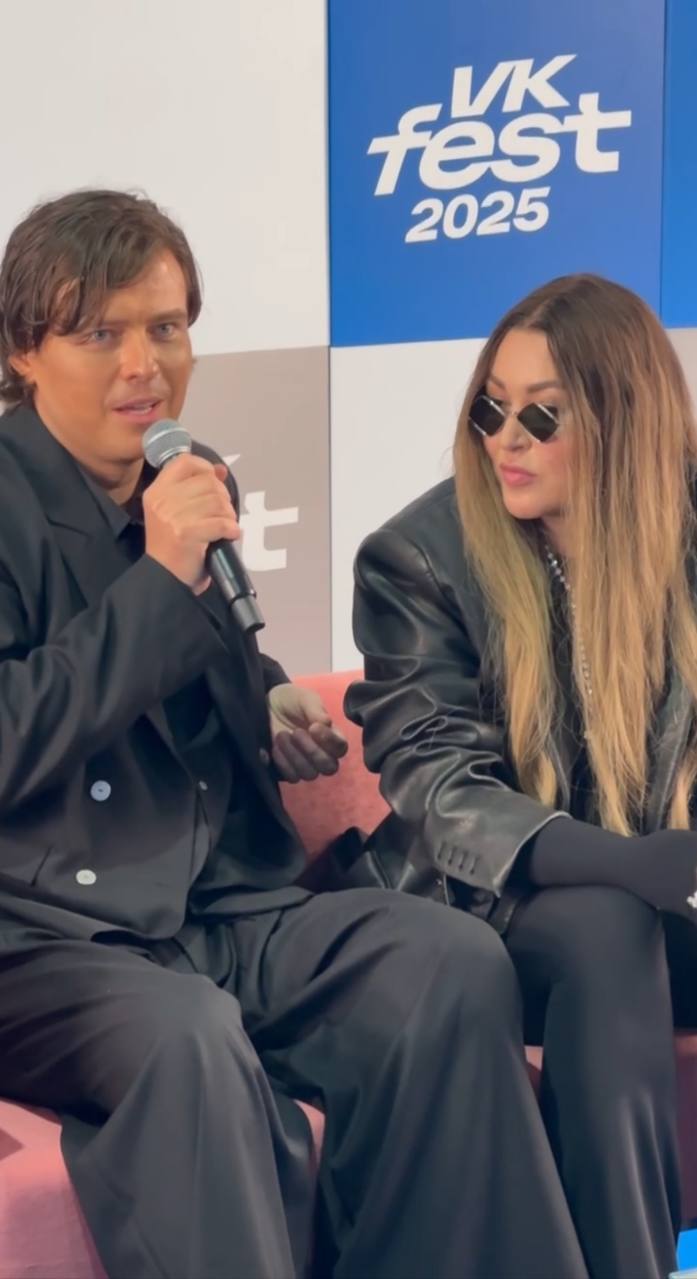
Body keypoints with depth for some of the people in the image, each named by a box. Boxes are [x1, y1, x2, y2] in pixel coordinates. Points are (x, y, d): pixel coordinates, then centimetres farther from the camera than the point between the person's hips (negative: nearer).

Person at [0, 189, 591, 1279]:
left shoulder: (197, 486, 15)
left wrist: (271, 710, 10)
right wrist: (159, 579, -17)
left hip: (226, 910, 7)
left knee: (456, 966, -19)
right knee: (189, 1037, -38)